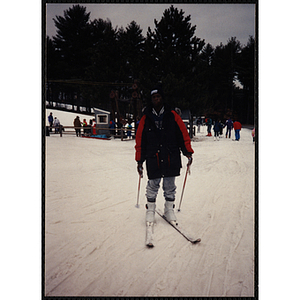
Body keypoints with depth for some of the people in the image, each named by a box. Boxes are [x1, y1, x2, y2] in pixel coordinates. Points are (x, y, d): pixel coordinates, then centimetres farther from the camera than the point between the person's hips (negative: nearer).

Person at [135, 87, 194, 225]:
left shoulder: (172, 115, 3)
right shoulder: (146, 118, 5)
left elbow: (183, 134, 6)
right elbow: (140, 140, 9)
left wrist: (187, 152, -3)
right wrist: (139, 160, 7)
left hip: (171, 158, 0)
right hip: (153, 159, 0)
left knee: (170, 186, 7)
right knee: (153, 185, 4)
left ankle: (169, 209, 22)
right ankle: (150, 210, 21)